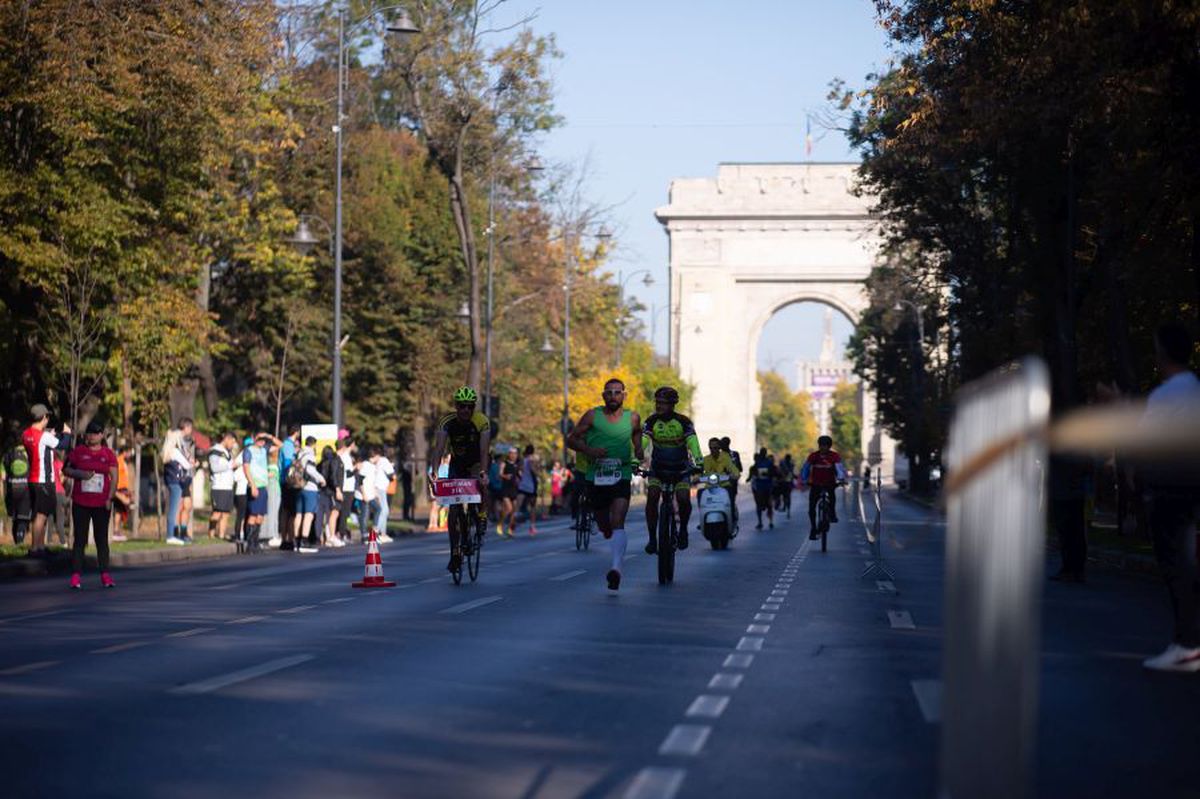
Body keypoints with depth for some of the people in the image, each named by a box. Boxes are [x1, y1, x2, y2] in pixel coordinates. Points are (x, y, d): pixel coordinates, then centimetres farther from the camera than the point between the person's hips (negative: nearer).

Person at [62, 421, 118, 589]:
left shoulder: (108, 454, 4)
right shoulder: (78, 452, 4)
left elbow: (114, 477, 2)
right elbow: (66, 470, 8)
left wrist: (110, 498, -7)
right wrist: (80, 474, -12)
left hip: (102, 504, 1)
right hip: (80, 503, -1)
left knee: (102, 539, 4)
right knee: (80, 539, -1)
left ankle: (105, 575, 7)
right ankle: (76, 575, -1)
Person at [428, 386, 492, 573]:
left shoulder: (482, 422, -26)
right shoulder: (447, 423, -22)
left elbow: (484, 450, -36)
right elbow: (439, 448, -33)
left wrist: (483, 472, -52)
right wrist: (433, 470, -50)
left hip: (476, 462, -2)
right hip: (457, 464, 2)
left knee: (480, 481, -37)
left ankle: (482, 515, -13)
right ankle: (456, 553, -1)